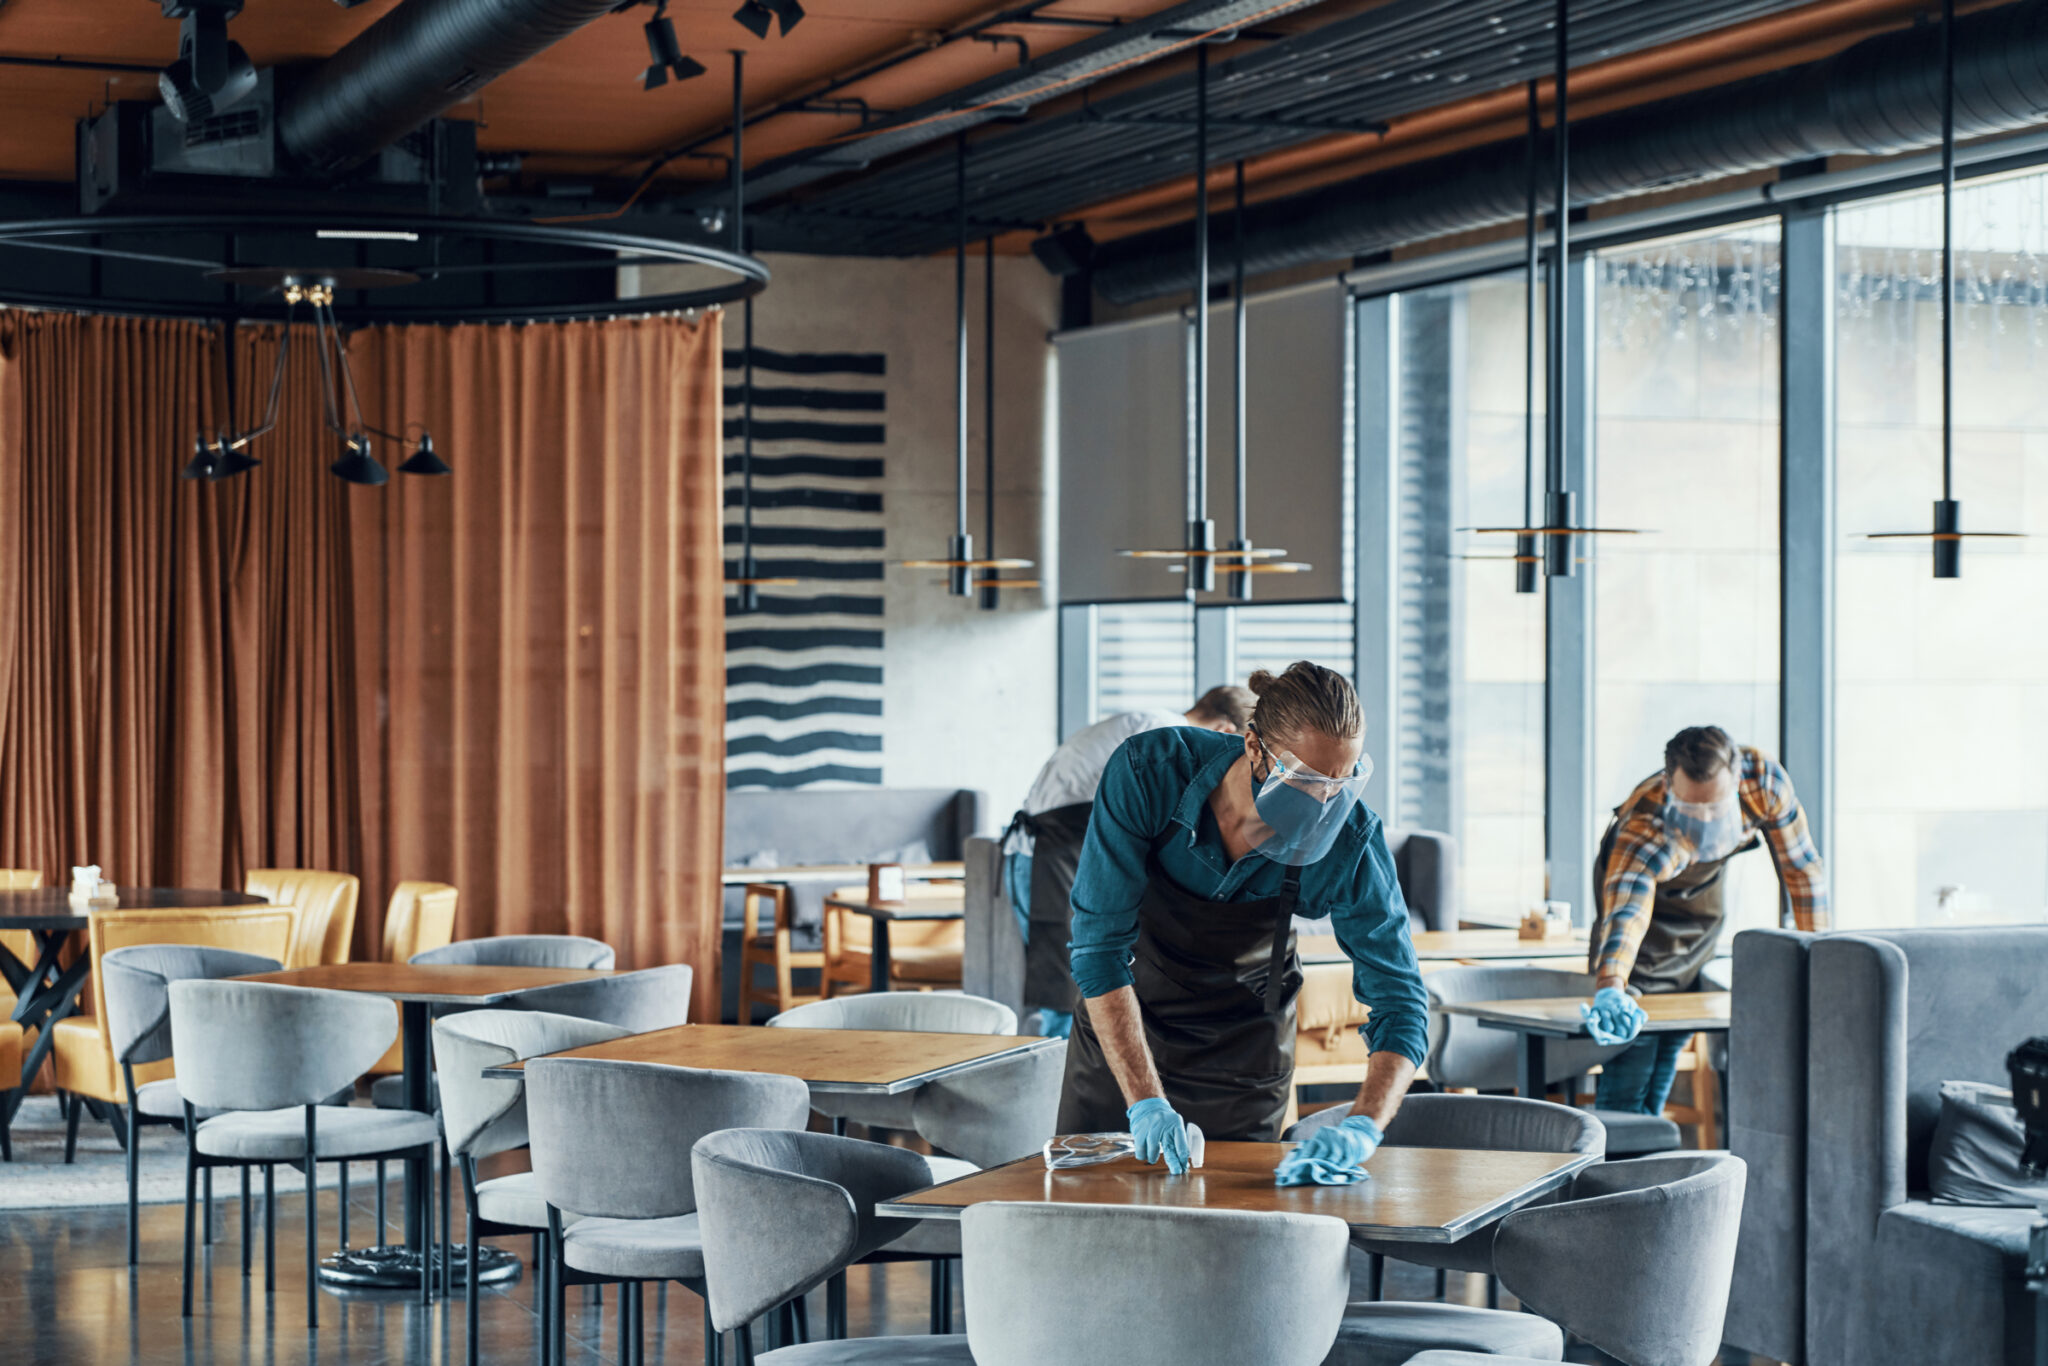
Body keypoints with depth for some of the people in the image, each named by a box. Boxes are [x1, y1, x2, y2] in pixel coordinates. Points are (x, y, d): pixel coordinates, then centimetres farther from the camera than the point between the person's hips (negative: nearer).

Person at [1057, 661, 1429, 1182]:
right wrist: (1144, 1100, -37)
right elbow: (1099, 943, -29)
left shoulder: (1349, 842, -26)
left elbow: (1401, 1003, -23)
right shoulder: (1148, 773, -31)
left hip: (1245, 1049, 0)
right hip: (1122, 1025, 0)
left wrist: (1362, 1128, -41)